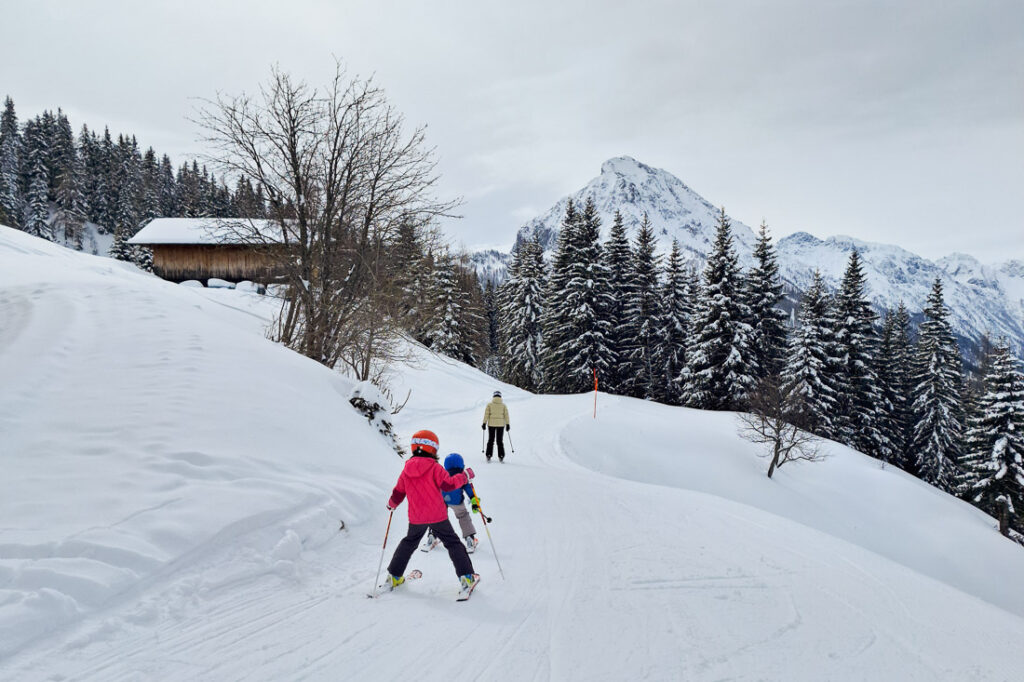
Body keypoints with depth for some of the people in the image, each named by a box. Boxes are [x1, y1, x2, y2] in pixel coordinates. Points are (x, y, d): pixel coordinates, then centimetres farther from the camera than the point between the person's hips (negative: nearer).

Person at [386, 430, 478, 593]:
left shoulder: (406, 470, 4)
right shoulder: (434, 467, -10)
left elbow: (398, 494, 10)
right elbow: (448, 484, -17)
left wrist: (391, 505, 31)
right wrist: (465, 476, -4)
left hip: (416, 518, 4)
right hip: (437, 515, -4)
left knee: (409, 542, 25)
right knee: (453, 543, 6)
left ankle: (395, 576, 27)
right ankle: (466, 577, -1)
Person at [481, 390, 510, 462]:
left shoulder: (489, 404, -2)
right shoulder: (503, 405, 1)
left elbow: (486, 414, -6)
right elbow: (506, 415, -2)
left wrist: (484, 423, -3)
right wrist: (507, 424, 2)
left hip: (491, 424, 0)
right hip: (501, 424, 0)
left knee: (490, 440, 9)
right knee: (500, 441, 8)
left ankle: (488, 456, 5)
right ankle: (501, 457, 4)